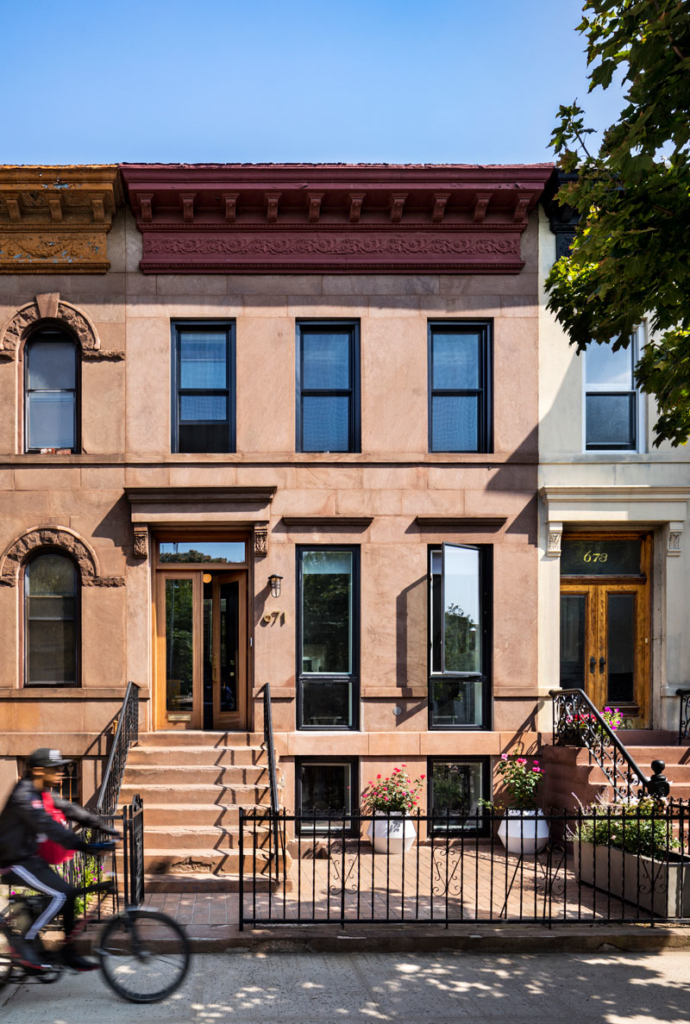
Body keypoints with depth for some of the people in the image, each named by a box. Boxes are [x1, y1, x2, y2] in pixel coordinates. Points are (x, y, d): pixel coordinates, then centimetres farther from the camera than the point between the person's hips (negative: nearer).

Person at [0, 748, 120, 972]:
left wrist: (103, 826, 2)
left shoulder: (41, 794, 9)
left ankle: (68, 953, 12)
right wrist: (83, 846, -38)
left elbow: (70, 809, 9)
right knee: (61, 895, -19)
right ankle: (24, 943, -6)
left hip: (30, 858, 10)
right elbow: (48, 826, -32)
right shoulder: (23, 796, -22)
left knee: (68, 894, 4)